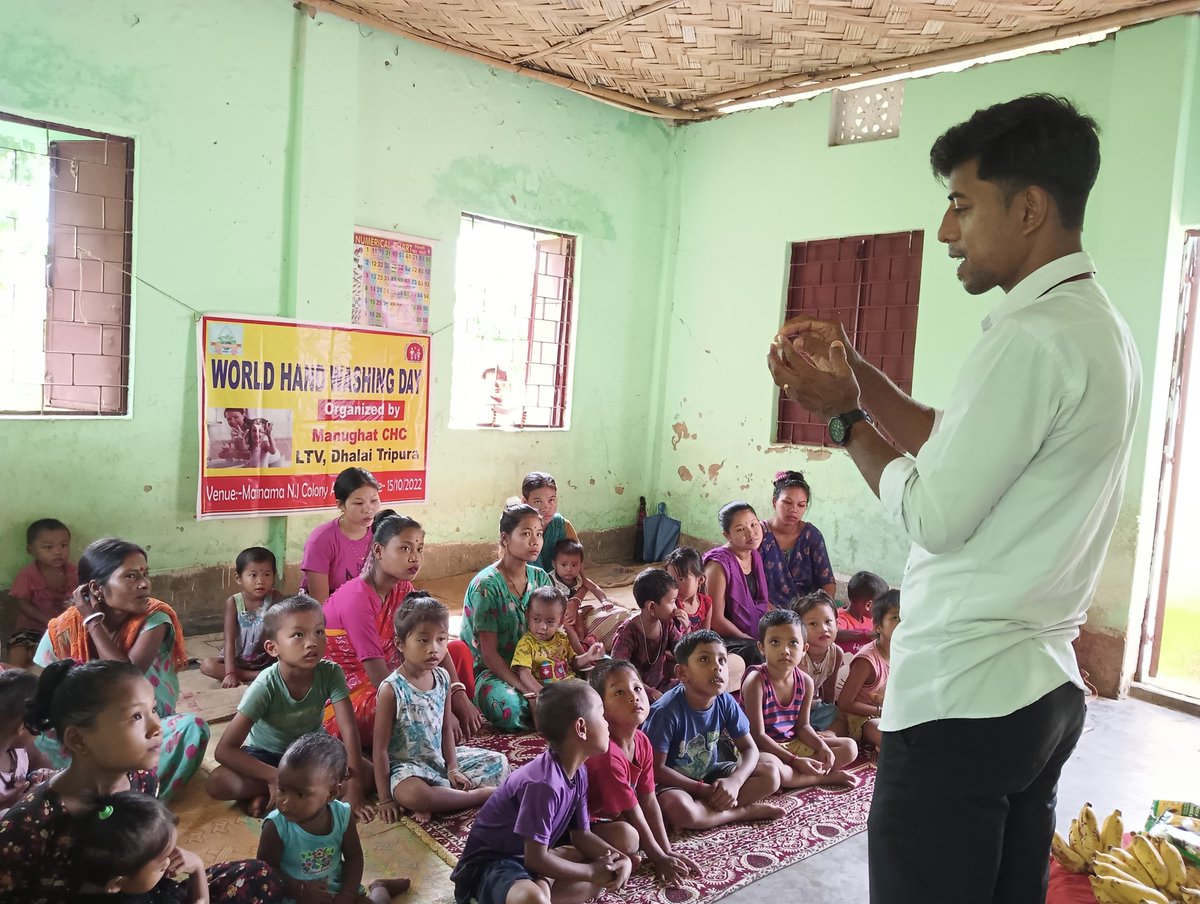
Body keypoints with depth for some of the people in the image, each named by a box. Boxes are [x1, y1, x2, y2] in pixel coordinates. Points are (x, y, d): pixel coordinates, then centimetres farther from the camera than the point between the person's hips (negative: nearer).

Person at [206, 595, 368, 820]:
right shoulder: (265, 686, -29)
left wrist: (354, 790, -35)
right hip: (266, 755, -1)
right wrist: (274, 776, -39)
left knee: (366, 771, -22)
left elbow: (349, 729, -28)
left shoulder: (331, 673, -25)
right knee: (216, 783, -30)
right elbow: (225, 750, -29)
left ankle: (271, 796, -17)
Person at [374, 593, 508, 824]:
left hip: (440, 758, 7)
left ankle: (434, 801, -13)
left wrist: (452, 768, -2)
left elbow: (446, 729, 9)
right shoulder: (392, 689, -19)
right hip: (407, 765, -7)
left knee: (499, 762, 2)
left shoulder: (442, 678, -1)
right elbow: (380, 748, -15)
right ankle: (481, 794, -18)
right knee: (410, 794, -39)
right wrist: (385, 798, -14)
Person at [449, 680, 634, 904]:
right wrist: (591, 872, -15)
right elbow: (536, 859, -24)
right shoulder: (545, 783, -29)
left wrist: (620, 859, -11)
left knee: (608, 870, 3)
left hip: (532, 855, 9)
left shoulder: (578, 772, -1)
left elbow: (582, 834, 6)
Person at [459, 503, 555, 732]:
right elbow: (489, 655, -17)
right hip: (486, 670, -5)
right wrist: (527, 689, -26)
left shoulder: (540, 578, 4)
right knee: (512, 709, -37)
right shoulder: (486, 585, -17)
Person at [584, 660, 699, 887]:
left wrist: (668, 851, -4)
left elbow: (649, 801, -2)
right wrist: (659, 859, -12)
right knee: (626, 838, -33)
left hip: (611, 815, 9)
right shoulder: (607, 754, -32)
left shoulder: (642, 742, -7)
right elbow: (633, 813, -23)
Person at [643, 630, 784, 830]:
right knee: (680, 809, -38)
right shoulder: (667, 710, -27)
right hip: (673, 781, -5)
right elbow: (656, 769, -23)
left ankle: (705, 808, -14)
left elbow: (749, 748, -3)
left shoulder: (726, 703, -11)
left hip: (709, 773, 5)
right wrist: (704, 790, -23)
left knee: (771, 773, -9)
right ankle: (746, 811, -14)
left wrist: (735, 781, -23)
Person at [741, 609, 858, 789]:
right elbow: (757, 734, -21)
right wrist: (794, 760, -24)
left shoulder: (805, 681, -2)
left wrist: (822, 745, -11)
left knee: (850, 748, 2)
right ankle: (826, 777, -14)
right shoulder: (756, 681, -22)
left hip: (792, 743, 7)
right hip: (763, 748, -7)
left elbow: (802, 725, 9)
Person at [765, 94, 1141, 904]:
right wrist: (857, 376, 7)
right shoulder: (1099, 327, 12)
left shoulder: (1032, 337, -19)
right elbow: (962, 447, 14)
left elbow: (934, 517, -17)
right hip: (1044, 686, 10)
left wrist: (843, 415, -5)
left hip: (963, 696, -10)